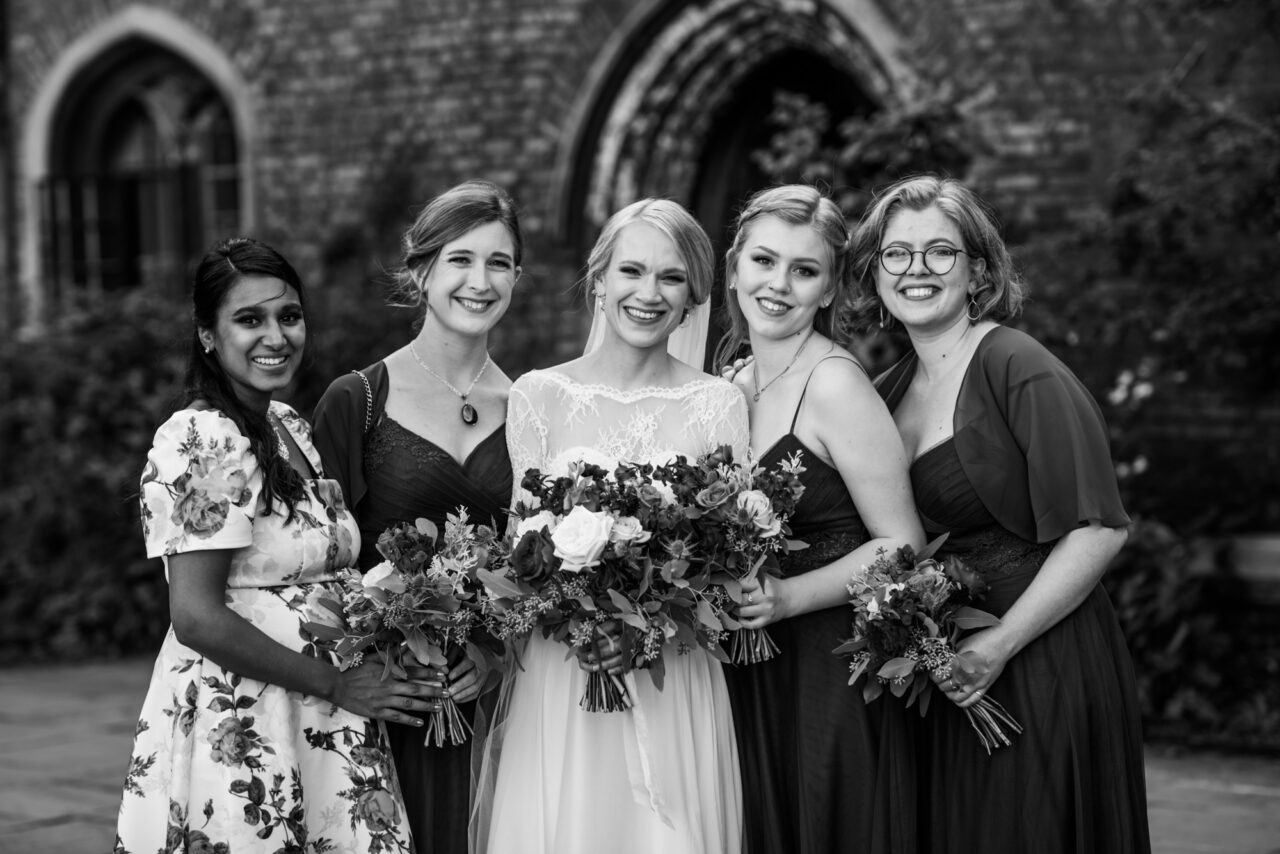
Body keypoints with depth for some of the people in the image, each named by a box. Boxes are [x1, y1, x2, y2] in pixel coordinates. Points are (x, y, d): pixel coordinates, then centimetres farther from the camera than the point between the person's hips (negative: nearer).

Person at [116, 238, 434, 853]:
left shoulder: (291, 429, 11)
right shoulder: (202, 440, -15)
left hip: (321, 732, 8)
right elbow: (198, 618, -20)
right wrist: (338, 684, -15)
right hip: (237, 729, -8)